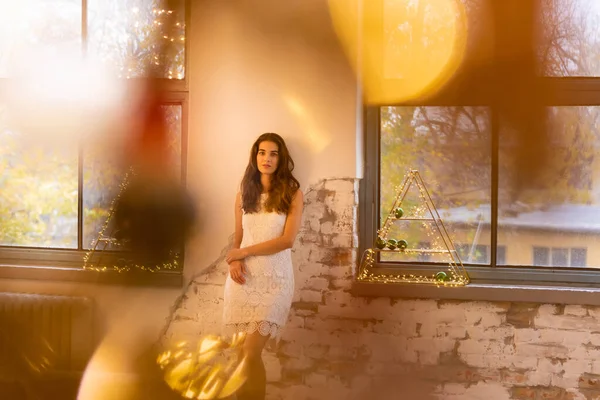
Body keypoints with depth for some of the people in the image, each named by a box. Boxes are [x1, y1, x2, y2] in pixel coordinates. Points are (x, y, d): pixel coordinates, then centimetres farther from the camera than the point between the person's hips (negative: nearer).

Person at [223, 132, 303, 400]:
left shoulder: (292, 193, -1)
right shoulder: (244, 194, 11)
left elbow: (287, 240, -9)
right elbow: (237, 239, 15)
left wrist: (244, 252, -6)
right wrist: (234, 262, -7)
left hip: (274, 279, -3)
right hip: (243, 278, 4)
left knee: (251, 354, -13)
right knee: (243, 355, 3)